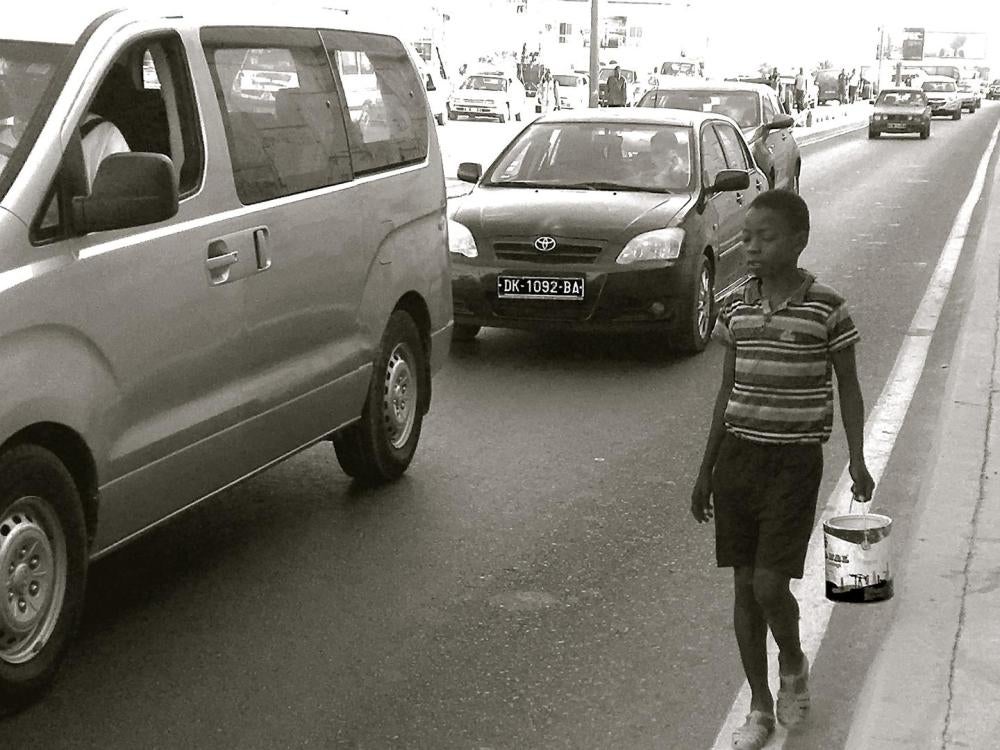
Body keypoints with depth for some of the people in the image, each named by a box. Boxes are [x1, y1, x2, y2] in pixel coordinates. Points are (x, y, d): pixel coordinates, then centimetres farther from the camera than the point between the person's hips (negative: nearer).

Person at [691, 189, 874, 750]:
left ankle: (794, 665, 24)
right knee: (744, 587, 7)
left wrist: (858, 461, -7)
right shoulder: (737, 307, 4)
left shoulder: (827, 309, -8)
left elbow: (849, 389, 1)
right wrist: (707, 469, 11)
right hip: (739, 453, 4)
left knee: (770, 585, -9)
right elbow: (728, 391, 11)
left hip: (795, 458, -4)